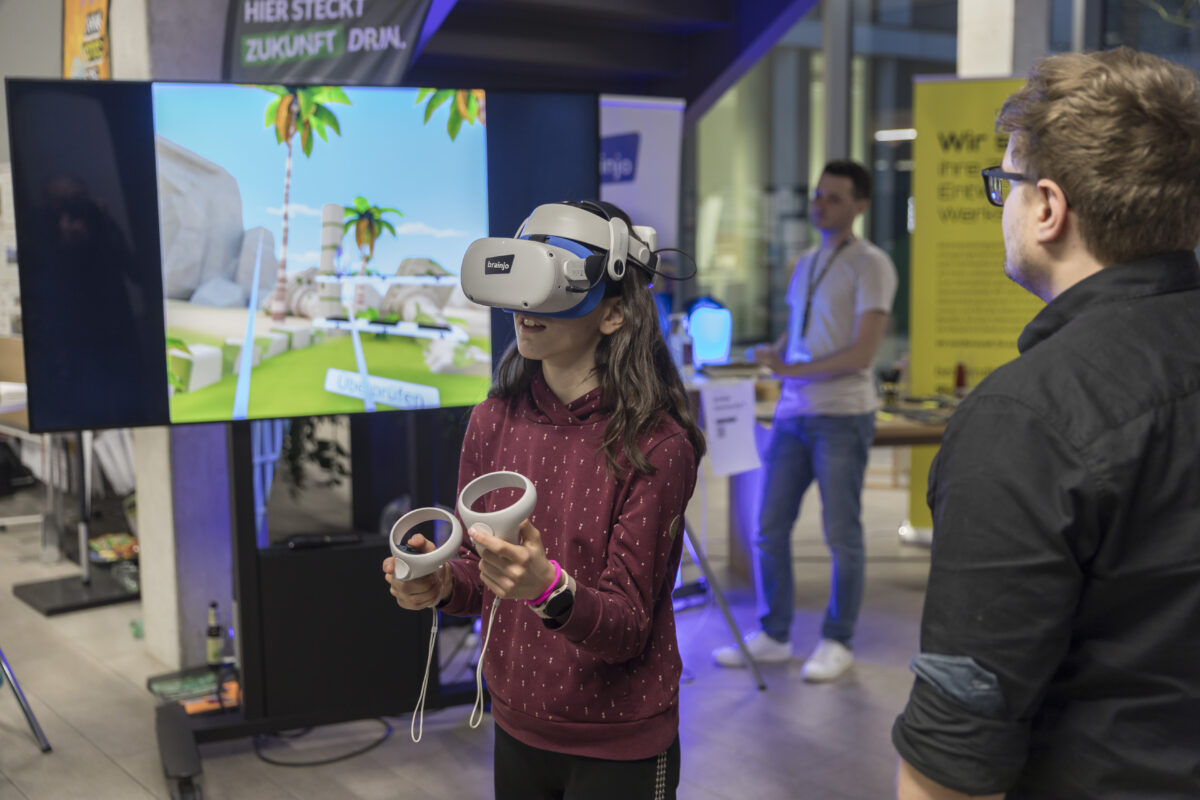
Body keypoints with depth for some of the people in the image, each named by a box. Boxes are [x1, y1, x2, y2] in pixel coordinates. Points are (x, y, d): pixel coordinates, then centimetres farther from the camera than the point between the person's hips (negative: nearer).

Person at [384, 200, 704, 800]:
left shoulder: (656, 445, -20)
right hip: (516, 731, 5)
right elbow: (480, 572, 6)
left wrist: (550, 587, -37)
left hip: (620, 749, -5)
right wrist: (441, 583, -15)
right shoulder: (494, 420, -5)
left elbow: (628, 626, -19)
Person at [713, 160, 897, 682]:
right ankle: (773, 635, 18)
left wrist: (796, 370, -18)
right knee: (769, 529, 6)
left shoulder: (870, 265, -5)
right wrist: (771, 355, 6)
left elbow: (863, 351, -14)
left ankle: (837, 643, 12)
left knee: (841, 534, 0)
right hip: (792, 413, 7)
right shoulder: (804, 264, 19)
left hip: (842, 415, -7)